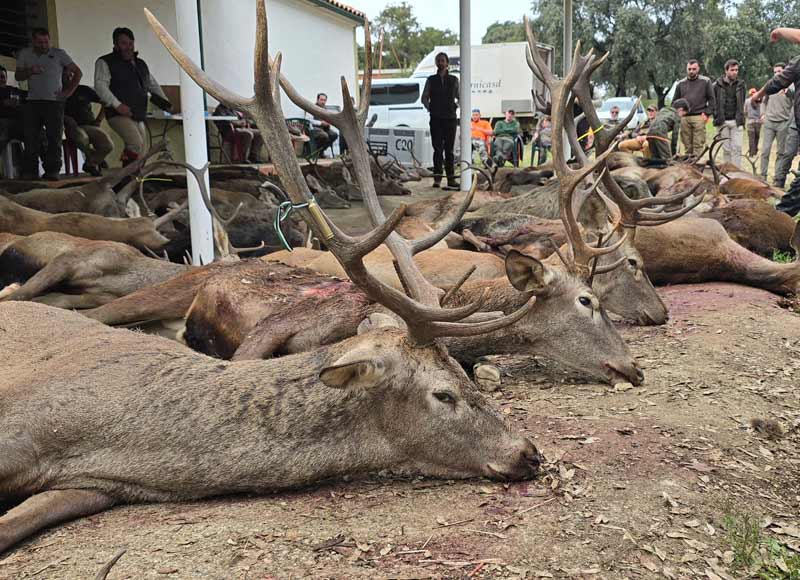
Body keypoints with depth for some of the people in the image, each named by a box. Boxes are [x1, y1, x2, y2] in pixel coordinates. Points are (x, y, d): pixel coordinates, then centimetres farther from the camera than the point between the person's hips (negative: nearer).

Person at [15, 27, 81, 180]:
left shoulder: (59, 54, 5)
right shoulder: (25, 54, 12)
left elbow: (78, 72, 7)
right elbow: (18, 76, 14)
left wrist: (69, 91, -1)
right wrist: (30, 71, -7)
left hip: (54, 102, -2)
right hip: (32, 102, 2)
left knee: (54, 138, -5)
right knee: (30, 138, -5)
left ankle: (52, 171, -2)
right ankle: (29, 172, -3)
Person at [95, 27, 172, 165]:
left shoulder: (141, 64, 22)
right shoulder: (105, 62, 1)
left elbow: (153, 85, 32)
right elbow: (100, 85, -12)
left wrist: (164, 101, 15)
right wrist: (117, 105, -23)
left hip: (139, 116, 7)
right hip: (119, 114, -7)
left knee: (139, 151, 6)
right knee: (136, 143, -26)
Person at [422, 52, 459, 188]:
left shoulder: (454, 80, 10)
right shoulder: (431, 80, 9)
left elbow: (460, 97, 18)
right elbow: (424, 97, 14)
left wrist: (456, 105, 3)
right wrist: (429, 108, 2)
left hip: (450, 118, 0)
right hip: (436, 119, 0)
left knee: (449, 149, 2)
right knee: (438, 148, -3)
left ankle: (451, 179, 3)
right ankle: (437, 178, -1)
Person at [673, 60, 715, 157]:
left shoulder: (705, 81, 6)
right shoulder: (681, 83, 14)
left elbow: (711, 99, 5)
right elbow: (675, 101, 19)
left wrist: (707, 113, -6)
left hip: (699, 117, -3)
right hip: (684, 118, 3)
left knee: (698, 144, -7)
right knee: (687, 145, 5)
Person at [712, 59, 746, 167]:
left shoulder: (740, 84, 8)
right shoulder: (717, 85, 0)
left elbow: (742, 103, 12)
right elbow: (713, 103, 0)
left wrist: (741, 119, 2)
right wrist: (717, 120, -6)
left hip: (736, 122, 1)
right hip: (723, 122, -1)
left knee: (737, 148, -4)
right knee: (726, 149, 3)